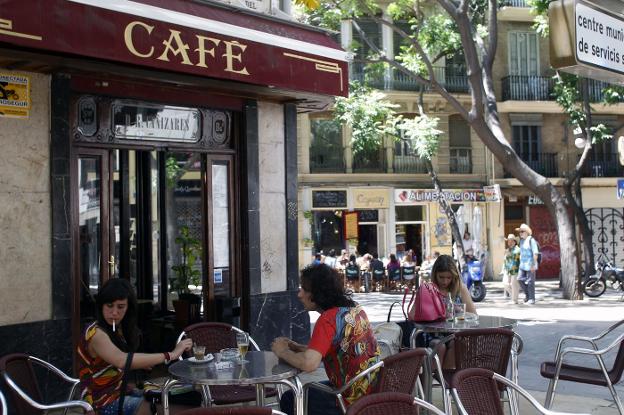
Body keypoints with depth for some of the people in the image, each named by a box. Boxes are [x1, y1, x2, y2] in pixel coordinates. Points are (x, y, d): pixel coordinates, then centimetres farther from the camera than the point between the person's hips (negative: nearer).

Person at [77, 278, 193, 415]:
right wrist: (170, 355, -40)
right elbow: (122, 361, -39)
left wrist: (140, 362, -12)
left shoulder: (118, 328, 9)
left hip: (119, 392, 9)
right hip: (103, 402, -9)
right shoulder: (96, 333, -23)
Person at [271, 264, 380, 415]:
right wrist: (297, 347, 8)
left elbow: (309, 364, -31)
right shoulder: (354, 308, 6)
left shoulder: (328, 319, -21)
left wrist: (283, 352, -11)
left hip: (354, 402, -8)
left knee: (289, 400, 12)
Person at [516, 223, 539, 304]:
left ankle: (531, 299, 5)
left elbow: (535, 253, -16)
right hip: (523, 264, 7)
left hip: (530, 264, -7)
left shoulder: (531, 240, -13)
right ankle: (527, 294, 17)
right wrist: (520, 263, 17)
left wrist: (533, 265, -20)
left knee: (530, 282, -2)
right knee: (520, 279, 0)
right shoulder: (521, 240, 11)